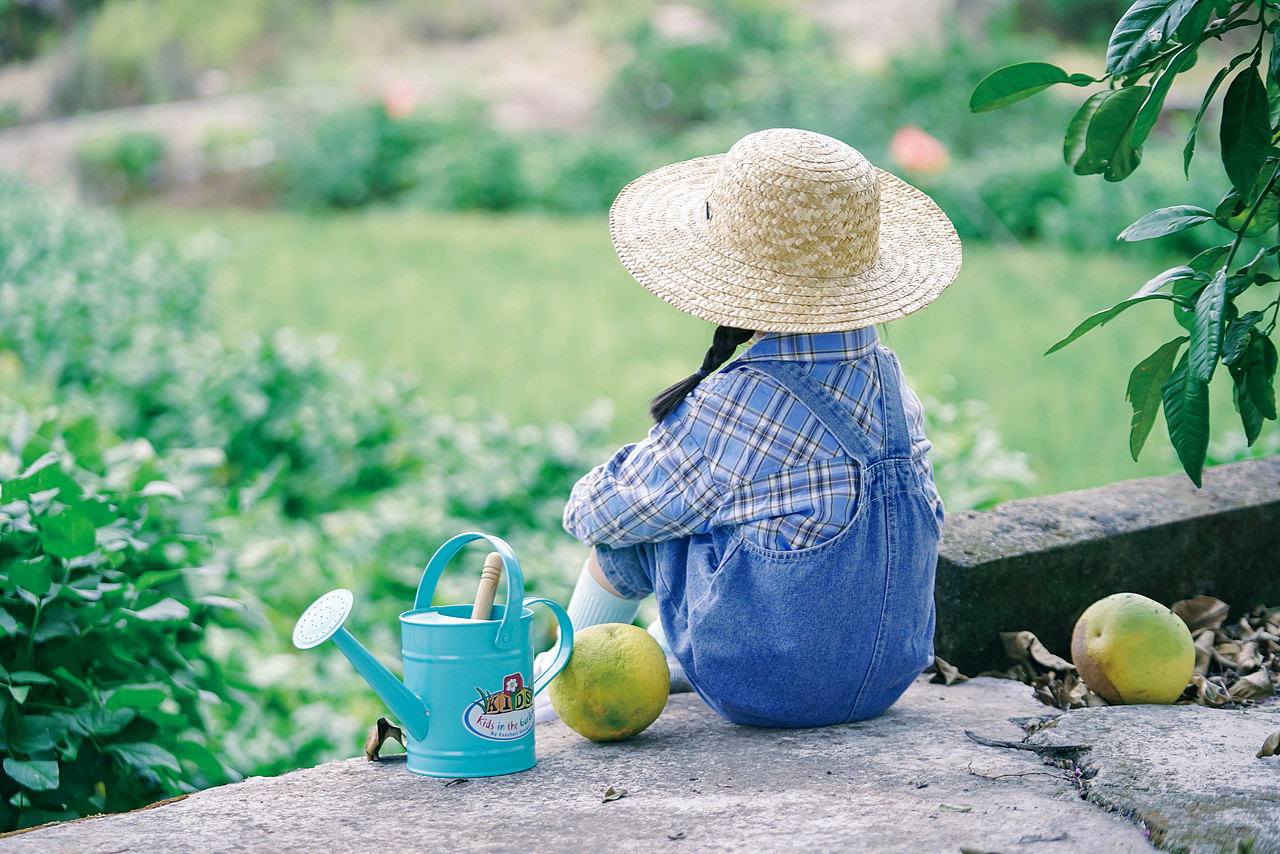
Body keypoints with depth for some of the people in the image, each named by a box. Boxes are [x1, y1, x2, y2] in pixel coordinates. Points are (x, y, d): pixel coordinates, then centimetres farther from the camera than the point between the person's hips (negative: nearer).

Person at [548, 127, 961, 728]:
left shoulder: (733, 407, -24)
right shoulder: (889, 378, -2)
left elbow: (604, 513, -11)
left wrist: (586, 499, 15)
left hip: (771, 692, -7)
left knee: (623, 525, 8)